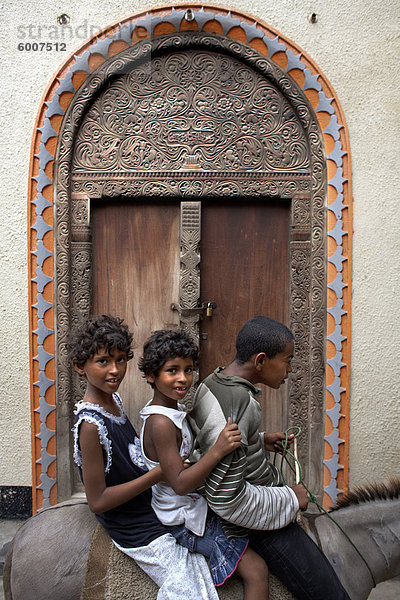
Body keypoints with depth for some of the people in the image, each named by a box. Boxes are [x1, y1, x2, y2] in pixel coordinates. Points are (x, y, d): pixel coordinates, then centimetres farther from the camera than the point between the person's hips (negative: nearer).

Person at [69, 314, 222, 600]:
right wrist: (160, 473, -25)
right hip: (141, 533, -8)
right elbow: (98, 500, -24)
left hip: (154, 510, 8)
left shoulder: (114, 399, -1)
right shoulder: (90, 423, -27)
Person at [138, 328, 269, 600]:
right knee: (257, 571, -11)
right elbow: (179, 484, -30)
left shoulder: (174, 409, 2)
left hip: (196, 504, 10)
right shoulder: (161, 423, -28)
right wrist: (218, 450, -41)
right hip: (185, 519, -10)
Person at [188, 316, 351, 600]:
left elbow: (213, 440, 17)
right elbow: (226, 499, -29)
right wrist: (291, 499, -16)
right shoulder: (239, 403, -29)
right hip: (259, 520, -10)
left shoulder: (213, 382, 1)